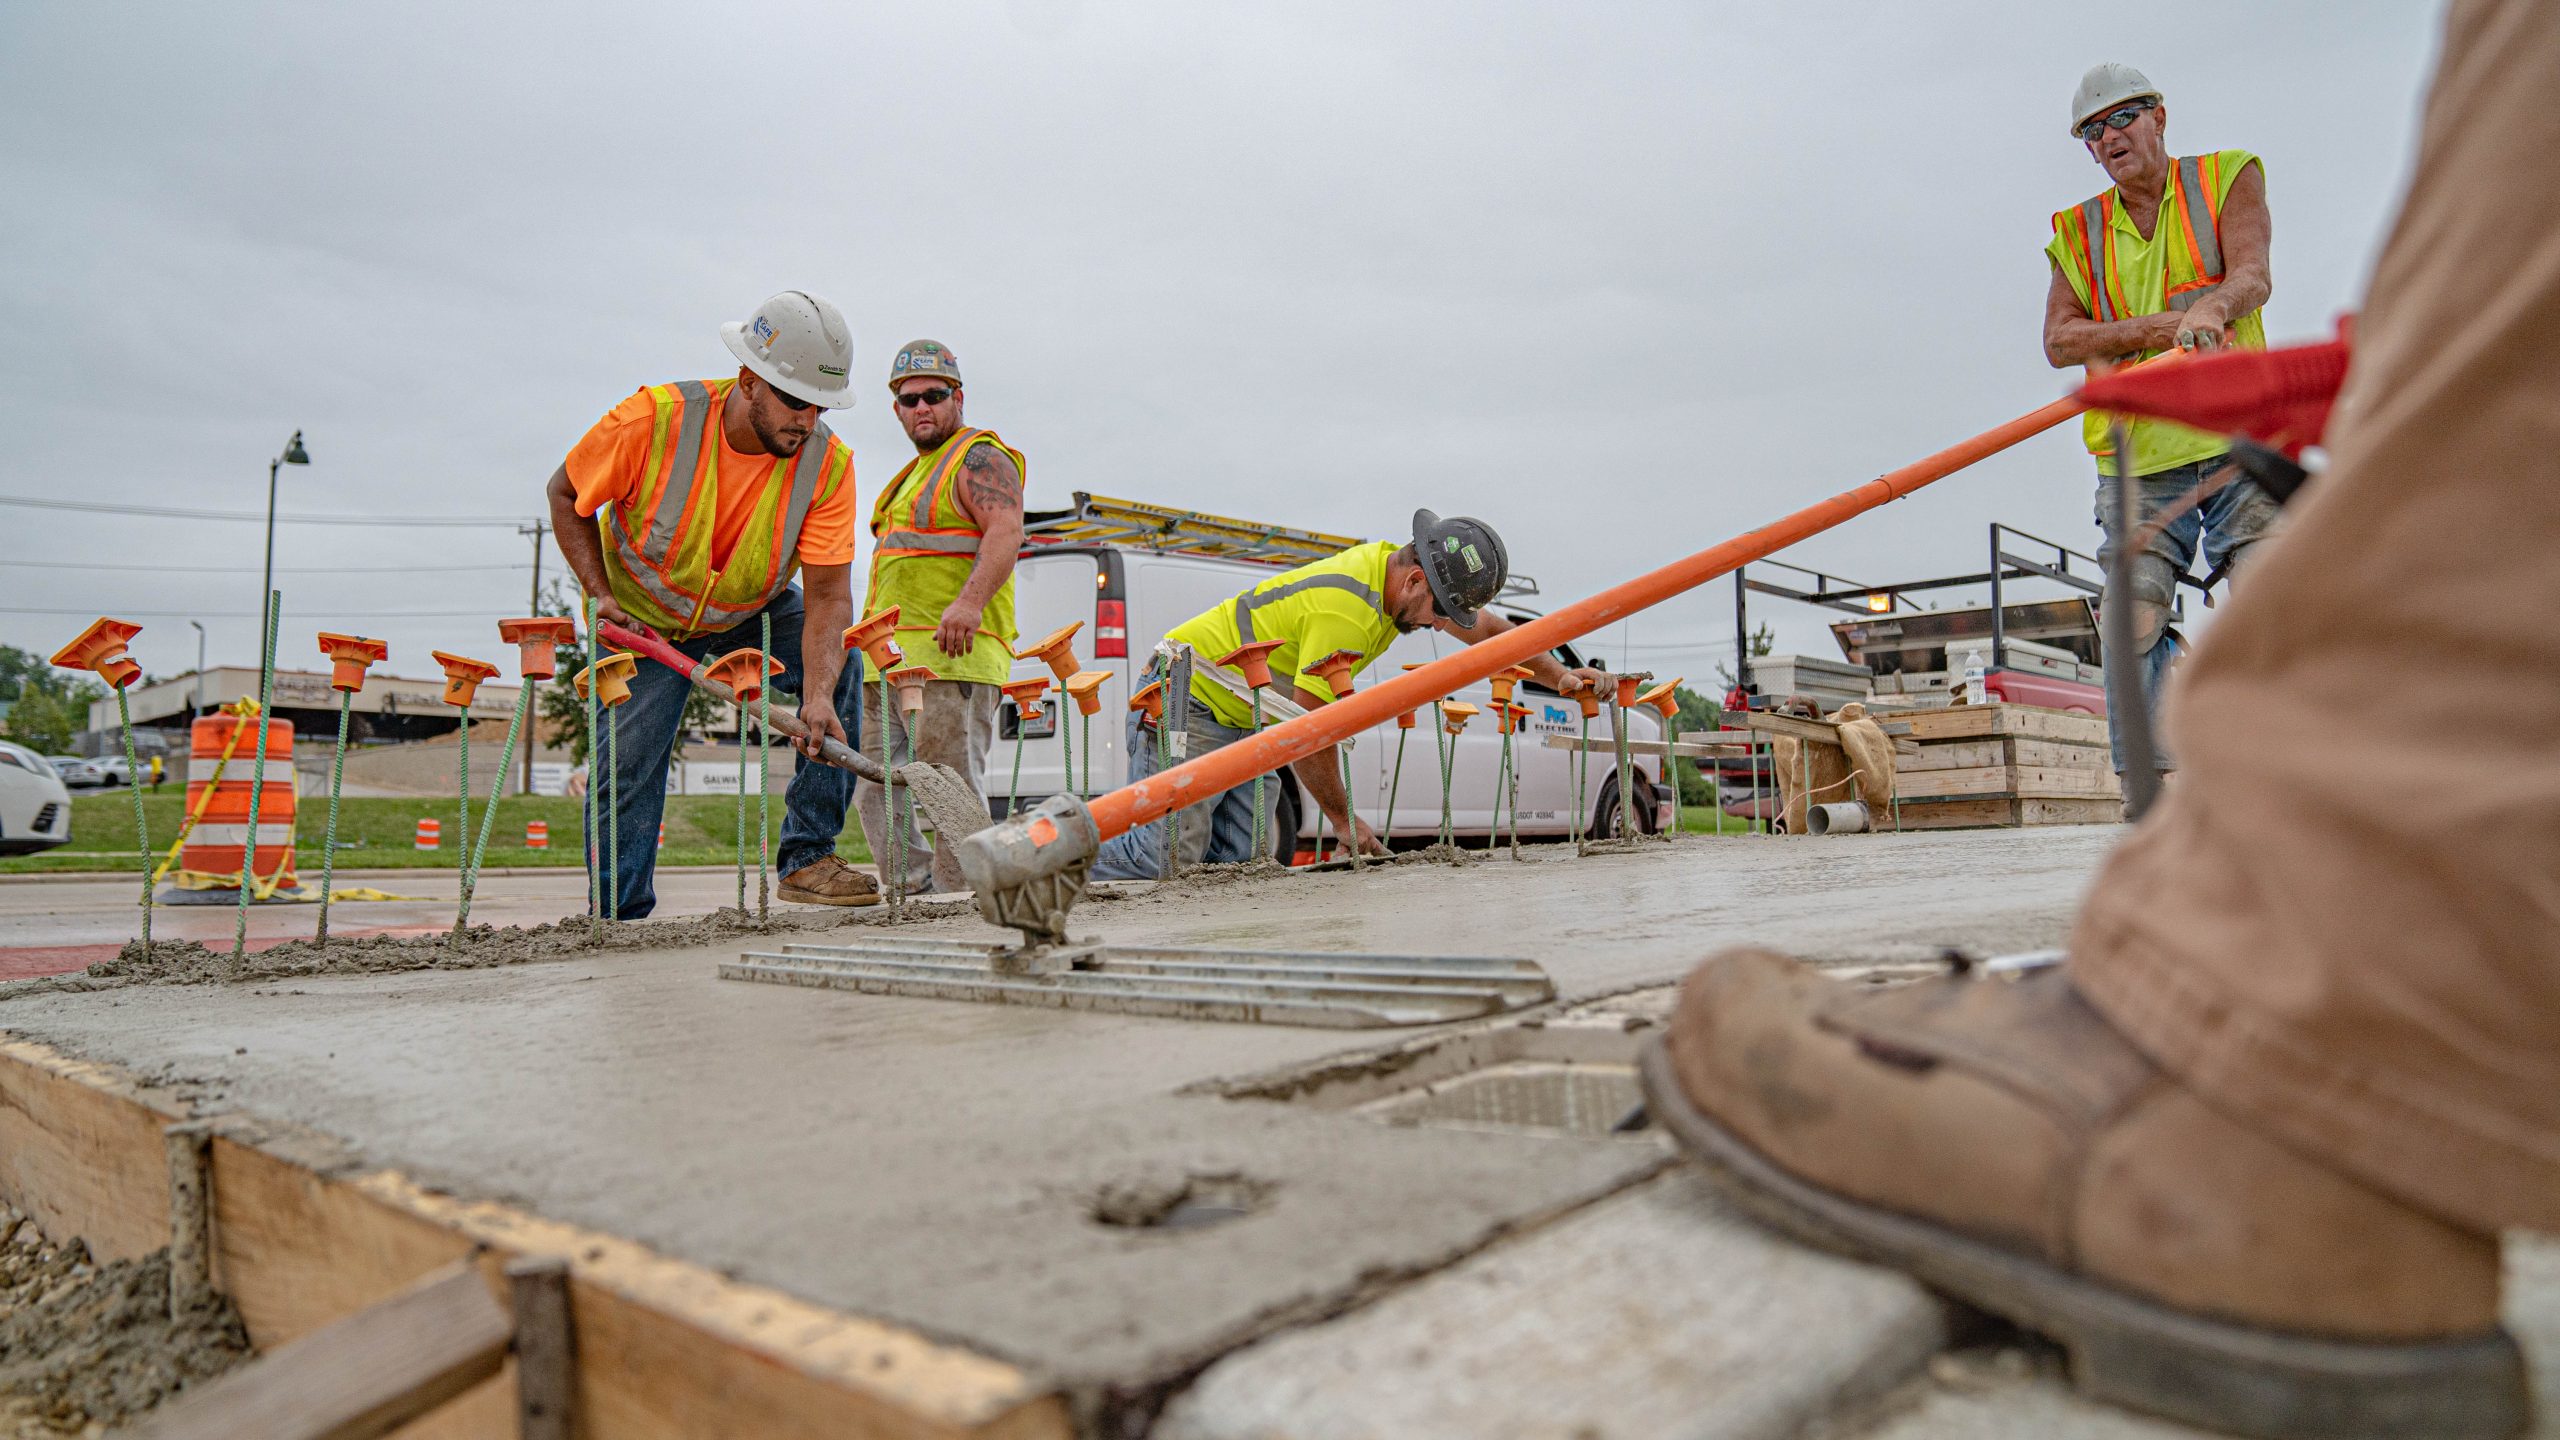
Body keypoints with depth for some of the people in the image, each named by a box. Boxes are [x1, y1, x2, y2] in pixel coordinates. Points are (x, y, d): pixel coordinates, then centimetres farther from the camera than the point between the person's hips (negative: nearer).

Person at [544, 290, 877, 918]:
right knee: (628, 765, -7)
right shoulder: (653, 420, -28)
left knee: (840, 665, -23)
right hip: (643, 618, -1)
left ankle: (807, 858, -16)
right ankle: (620, 918, 14)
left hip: (755, 614, 1)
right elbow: (566, 495, -10)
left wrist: (818, 695, -42)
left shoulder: (828, 465, -25)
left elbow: (827, 596, -27)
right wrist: (602, 593, -20)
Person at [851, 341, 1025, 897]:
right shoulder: (915, 471, 28)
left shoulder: (980, 457, -2)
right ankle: (913, 897, 13)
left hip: (950, 658, -10)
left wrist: (970, 602, -34)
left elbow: (1006, 531, -20)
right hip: (887, 661, 10)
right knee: (875, 792, 8)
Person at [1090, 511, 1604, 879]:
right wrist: (1343, 819, -10)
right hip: (1188, 698, -9)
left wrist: (1560, 676, 19)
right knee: (1168, 858, -19)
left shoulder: (1394, 563, 0)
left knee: (1238, 861, -3)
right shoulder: (1345, 614, -29)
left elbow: (1488, 629, 18)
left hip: (1242, 719, 9)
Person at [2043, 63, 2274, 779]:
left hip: (2237, 438, -1)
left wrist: (2211, 305, -28)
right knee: (2134, 623, -10)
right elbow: (2058, 341, 5)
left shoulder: (2228, 178, 11)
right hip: (2136, 457, 2)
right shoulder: (2077, 233, 16)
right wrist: (2153, 328, -10)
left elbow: (2252, 275, -6)